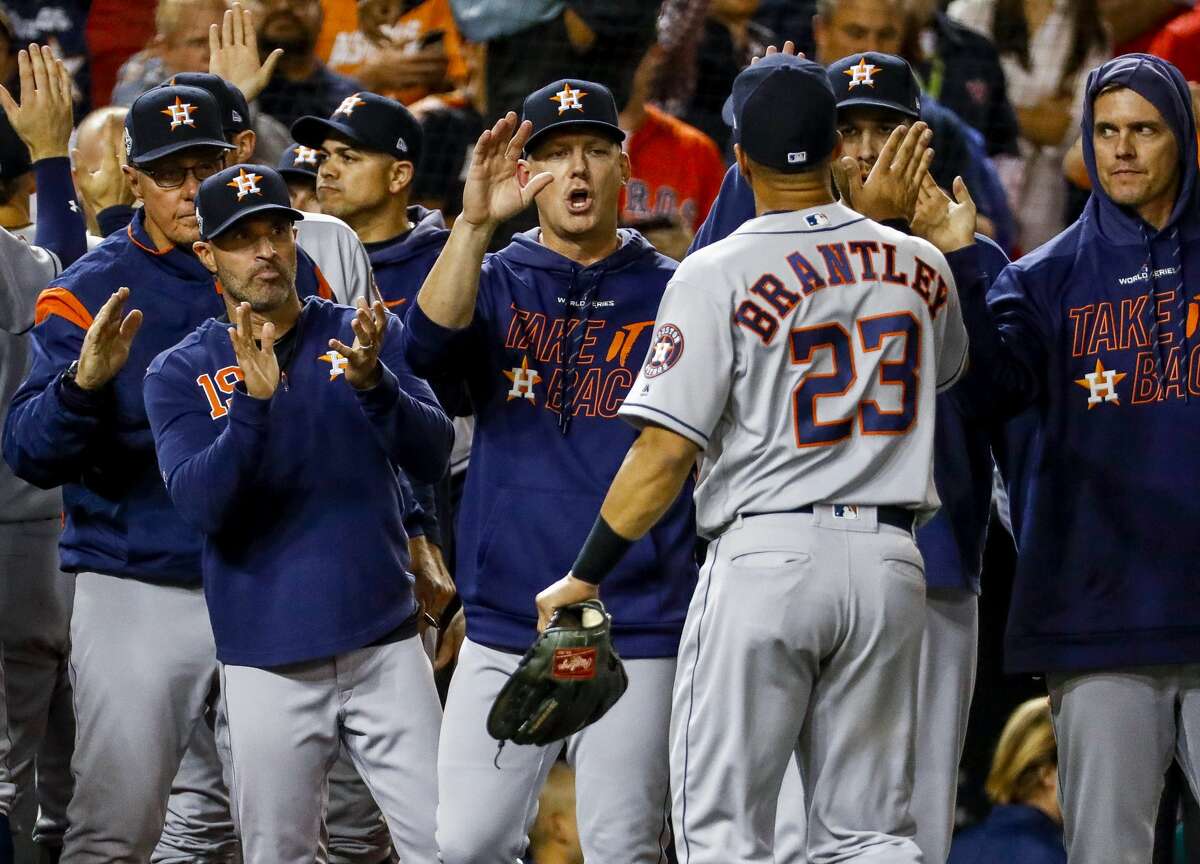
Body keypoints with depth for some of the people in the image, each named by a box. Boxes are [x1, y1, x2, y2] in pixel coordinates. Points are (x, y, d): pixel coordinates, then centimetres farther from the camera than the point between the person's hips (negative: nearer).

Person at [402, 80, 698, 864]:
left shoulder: (672, 295, 5)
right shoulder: (496, 284, 9)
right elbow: (430, 345, -13)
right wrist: (474, 223, -23)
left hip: (637, 636, -2)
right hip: (504, 631, 2)